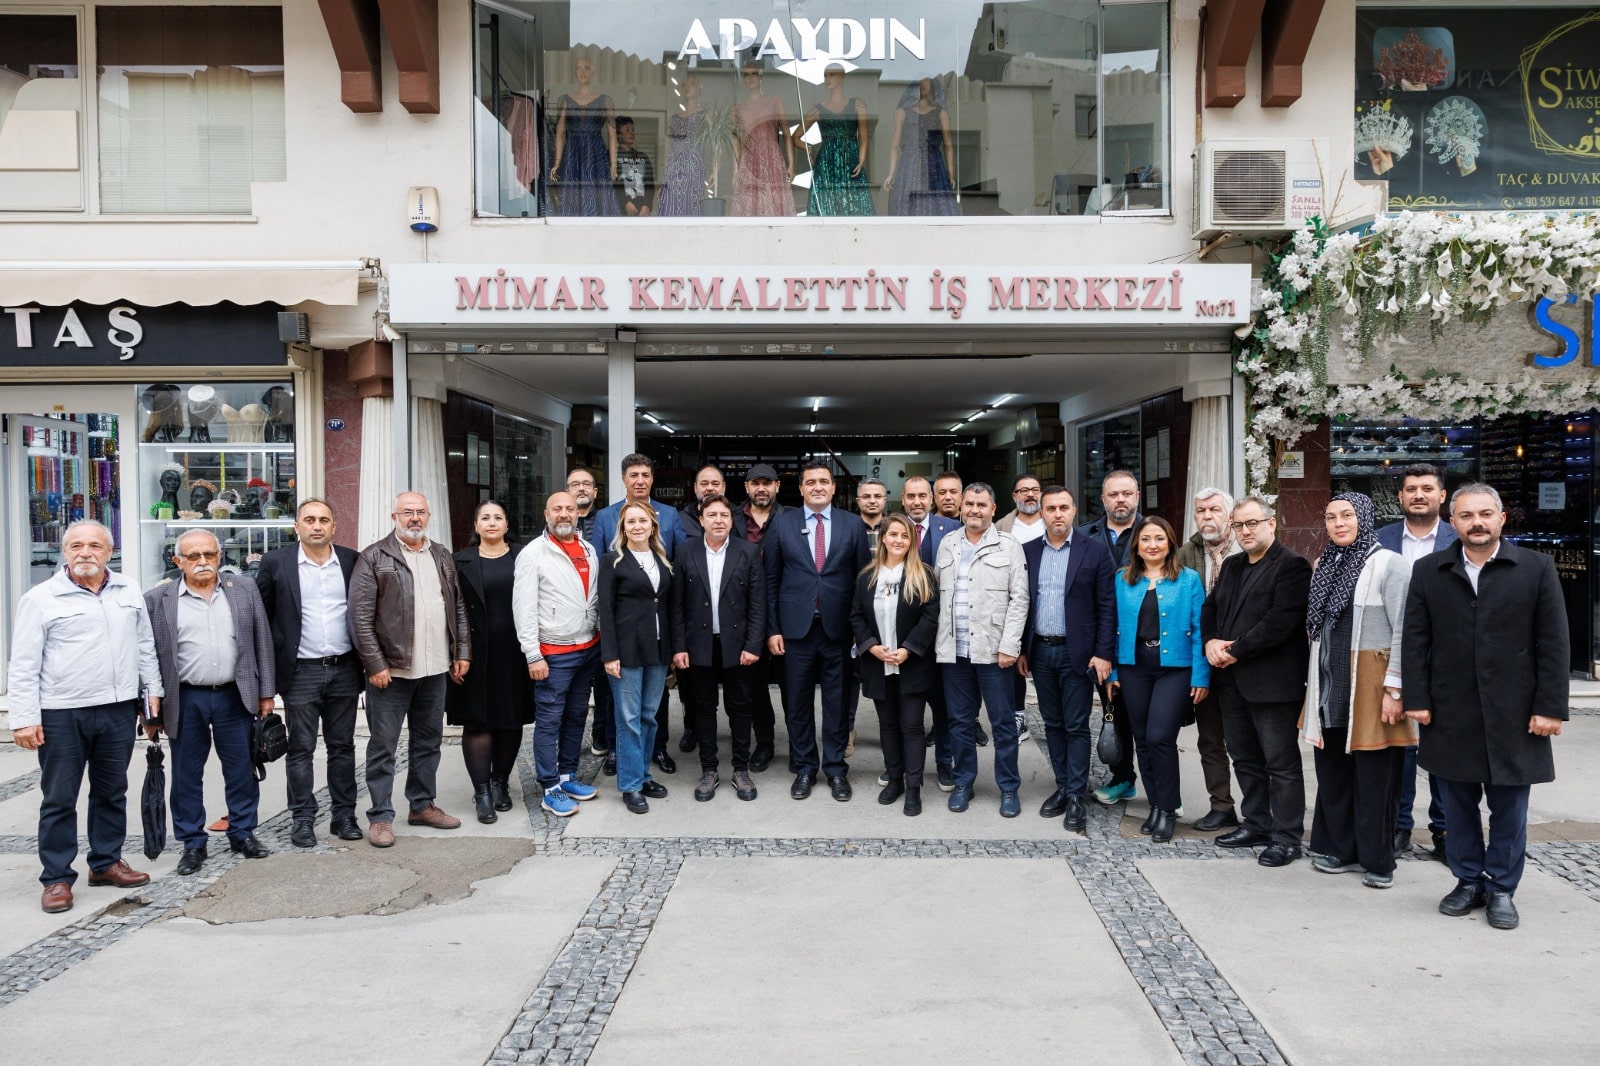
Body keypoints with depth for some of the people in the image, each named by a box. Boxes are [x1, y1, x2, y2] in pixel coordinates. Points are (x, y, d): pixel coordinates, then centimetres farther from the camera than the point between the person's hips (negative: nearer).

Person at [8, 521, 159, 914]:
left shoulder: (129, 591, 7)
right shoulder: (41, 598, -5)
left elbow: (145, 645, 16)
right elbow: (23, 665, -6)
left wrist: (152, 689, 13)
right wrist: (24, 717, -10)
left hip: (118, 709, 4)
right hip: (61, 715, -4)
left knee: (112, 792, 14)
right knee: (59, 799, 5)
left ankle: (106, 862, 28)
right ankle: (57, 878, 15)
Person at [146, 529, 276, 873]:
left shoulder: (245, 590, 4)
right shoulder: (157, 600, -1)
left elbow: (263, 642, 6)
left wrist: (266, 692, 3)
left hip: (235, 697, 1)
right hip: (185, 701, -1)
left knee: (242, 770, 9)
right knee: (187, 775, 8)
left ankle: (243, 834, 25)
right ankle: (193, 844, 21)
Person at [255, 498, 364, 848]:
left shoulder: (351, 560, 3)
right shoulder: (276, 562, -2)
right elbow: (262, 618, 2)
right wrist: (267, 670, -2)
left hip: (344, 670, 2)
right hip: (301, 672, -2)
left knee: (342, 746, 10)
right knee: (301, 749, 5)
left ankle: (344, 815, 19)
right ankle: (303, 819, 15)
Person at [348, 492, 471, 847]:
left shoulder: (442, 557, 12)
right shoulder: (374, 557, -5)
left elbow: (458, 607, 15)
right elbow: (360, 615, -10)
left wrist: (462, 653, 8)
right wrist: (375, 664, -14)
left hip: (435, 669, 5)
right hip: (391, 669, -5)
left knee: (429, 742, 15)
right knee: (383, 747, 3)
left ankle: (423, 805, 28)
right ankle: (380, 817, 13)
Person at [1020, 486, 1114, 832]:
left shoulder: (1095, 551, -4)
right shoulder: (1027, 551, 5)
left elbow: (1107, 606, -5)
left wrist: (1103, 654, -10)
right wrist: (1021, 650, 6)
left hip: (1076, 653, -3)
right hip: (1040, 651, 4)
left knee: (1076, 726, 2)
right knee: (1053, 724, 12)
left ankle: (1076, 797, 9)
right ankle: (1062, 787, 23)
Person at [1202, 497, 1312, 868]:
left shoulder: (1291, 566, -11)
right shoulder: (1232, 566, 17)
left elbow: (1281, 621, -20)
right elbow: (1211, 607, 17)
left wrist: (1236, 650, -16)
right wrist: (1211, 641, -3)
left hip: (1272, 680, -8)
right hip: (1233, 680, 8)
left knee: (1281, 762, 0)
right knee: (1245, 757, 16)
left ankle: (1287, 837, 9)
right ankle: (1256, 824, 29)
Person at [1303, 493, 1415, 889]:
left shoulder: (1388, 564, -7)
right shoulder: (1325, 563, 13)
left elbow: (1403, 630, -12)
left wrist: (1394, 688, -16)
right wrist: (1314, 683, 13)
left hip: (1370, 680, -6)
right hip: (1329, 680, 6)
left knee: (1374, 774, 2)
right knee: (1332, 768, 11)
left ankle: (1377, 859, 15)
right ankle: (1339, 848, 24)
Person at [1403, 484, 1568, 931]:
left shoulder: (1537, 567, 0)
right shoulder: (1429, 571, 4)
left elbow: (1554, 643, -2)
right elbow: (1415, 641, 3)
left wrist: (1550, 708, -7)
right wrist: (1416, 700, -3)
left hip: (1513, 714, -1)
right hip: (1450, 714, 1)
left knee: (1509, 808, 7)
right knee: (1458, 806, 10)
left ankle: (1501, 889, 21)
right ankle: (1467, 881, 25)